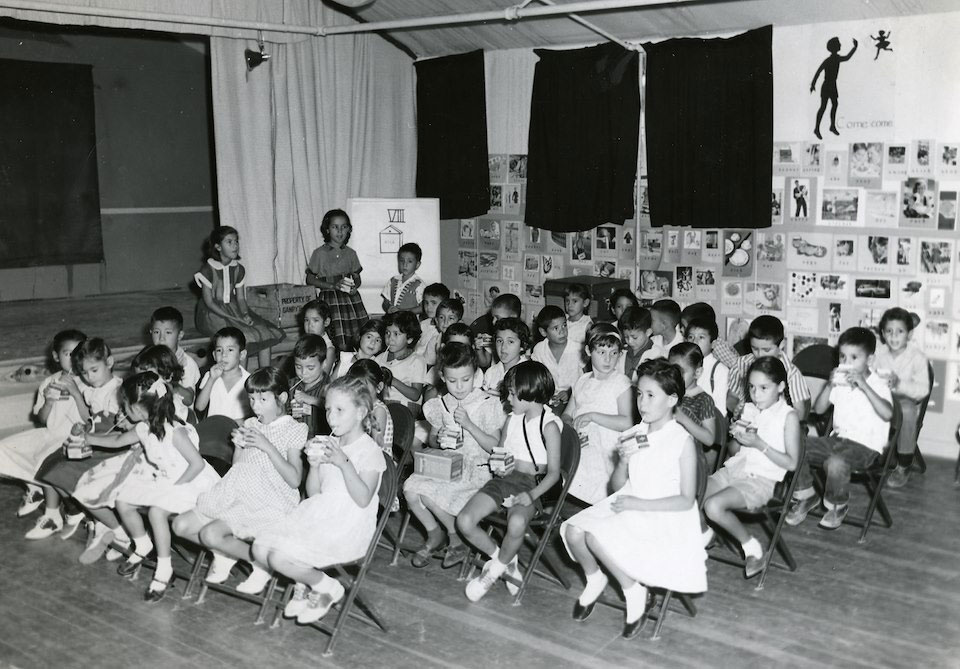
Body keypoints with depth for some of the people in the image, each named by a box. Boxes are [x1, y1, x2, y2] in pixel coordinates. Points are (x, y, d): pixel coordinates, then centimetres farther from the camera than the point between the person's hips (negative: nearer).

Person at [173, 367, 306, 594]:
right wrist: (239, 446, -3)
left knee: (210, 534, -26)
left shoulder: (294, 430, -5)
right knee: (181, 525, -3)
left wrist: (268, 447, -19)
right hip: (239, 496, 7)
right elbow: (237, 467, 17)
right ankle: (224, 553, 16)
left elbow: (294, 480, -14)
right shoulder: (250, 425, 13)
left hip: (270, 504, -7)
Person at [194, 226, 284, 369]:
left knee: (266, 332, -14)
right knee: (243, 337, -30)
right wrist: (233, 319, -21)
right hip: (212, 314, -6)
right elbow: (209, 302, -13)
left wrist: (245, 314, -16)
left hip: (233, 309, 6)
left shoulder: (238, 269, 6)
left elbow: (240, 298, 6)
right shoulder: (208, 270, -12)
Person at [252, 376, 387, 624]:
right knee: (260, 550, -8)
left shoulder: (370, 452, -8)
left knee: (280, 558, -23)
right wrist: (314, 465, -7)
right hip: (318, 514, 7)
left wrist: (344, 463, -26)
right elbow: (313, 493, 11)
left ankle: (328, 589, 2)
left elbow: (363, 499, -19)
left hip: (348, 526, -7)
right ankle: (304, 585, 13)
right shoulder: (328, 445, 13)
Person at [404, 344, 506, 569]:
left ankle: (455, 538, -1)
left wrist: (469, 425, -18)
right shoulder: (441, 405, 9)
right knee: (410, 488, -23)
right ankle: (434, 534, 2)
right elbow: (431, 440, 19)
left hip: (475, 469, -5)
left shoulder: (487, 404, -5)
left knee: (428, 493, -27)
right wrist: (438, 441, -5)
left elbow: (495, 446, -8)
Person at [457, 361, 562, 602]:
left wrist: (532, 495, -24)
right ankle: (506, 561, 6)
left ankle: (494, 570, -8)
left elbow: (553, 472, -8)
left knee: (516, 523, -37)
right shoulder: (512, 420, 13)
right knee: (464, 521, -15)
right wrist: (497, 466, -2)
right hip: (504, 479, 6)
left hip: (530, 483, -6)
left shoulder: (549, 425, -6)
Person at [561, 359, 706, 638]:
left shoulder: (683, 441, -11)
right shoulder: (634, 435, 7)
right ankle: (594, 580, 12)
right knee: (574, 531, -16)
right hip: (627, 507, 6)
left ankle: (635, 592, -6)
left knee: (596, 537, -28)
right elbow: (616, 486, 10)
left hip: (663, 517, -6)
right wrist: (624, 460, -11)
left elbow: (686, 500, -13)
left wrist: (639, 504, -19)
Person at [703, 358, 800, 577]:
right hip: (734, 469, 6)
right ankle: (703, 531, 16)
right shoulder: (748, 409, 12)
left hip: (761, 479, -6)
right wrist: (737, 437, -5)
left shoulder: (788, 416, -4)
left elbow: (791, 463, -9)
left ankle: (752, 547, -7)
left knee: (714, 505, -30)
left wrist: (759, 444, -17)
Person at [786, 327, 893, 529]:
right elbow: (819, 409, 7)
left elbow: (887, 414, -27)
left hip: (866, 446, -6)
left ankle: (838, 506, -6)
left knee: (836, 463, -37)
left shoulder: (878, 384, -8)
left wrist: (863, 385, -30)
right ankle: (806, 495, 9)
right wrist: (829, 385, -9)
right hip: (837, 439, 6)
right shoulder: (839, 380, 9)